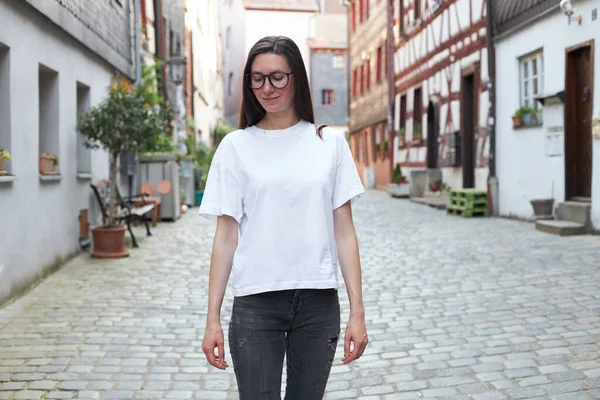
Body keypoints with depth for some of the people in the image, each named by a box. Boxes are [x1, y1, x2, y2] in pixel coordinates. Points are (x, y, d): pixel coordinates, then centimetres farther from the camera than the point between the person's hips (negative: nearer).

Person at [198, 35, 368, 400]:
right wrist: (213, 318, -3)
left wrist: (357, 311, -2)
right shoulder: (236, 146, 3)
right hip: (255, 301, -1)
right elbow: (226, 237, 1)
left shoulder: (329, 142, 4)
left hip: (319, 301, 1)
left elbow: (344, 232, 3)